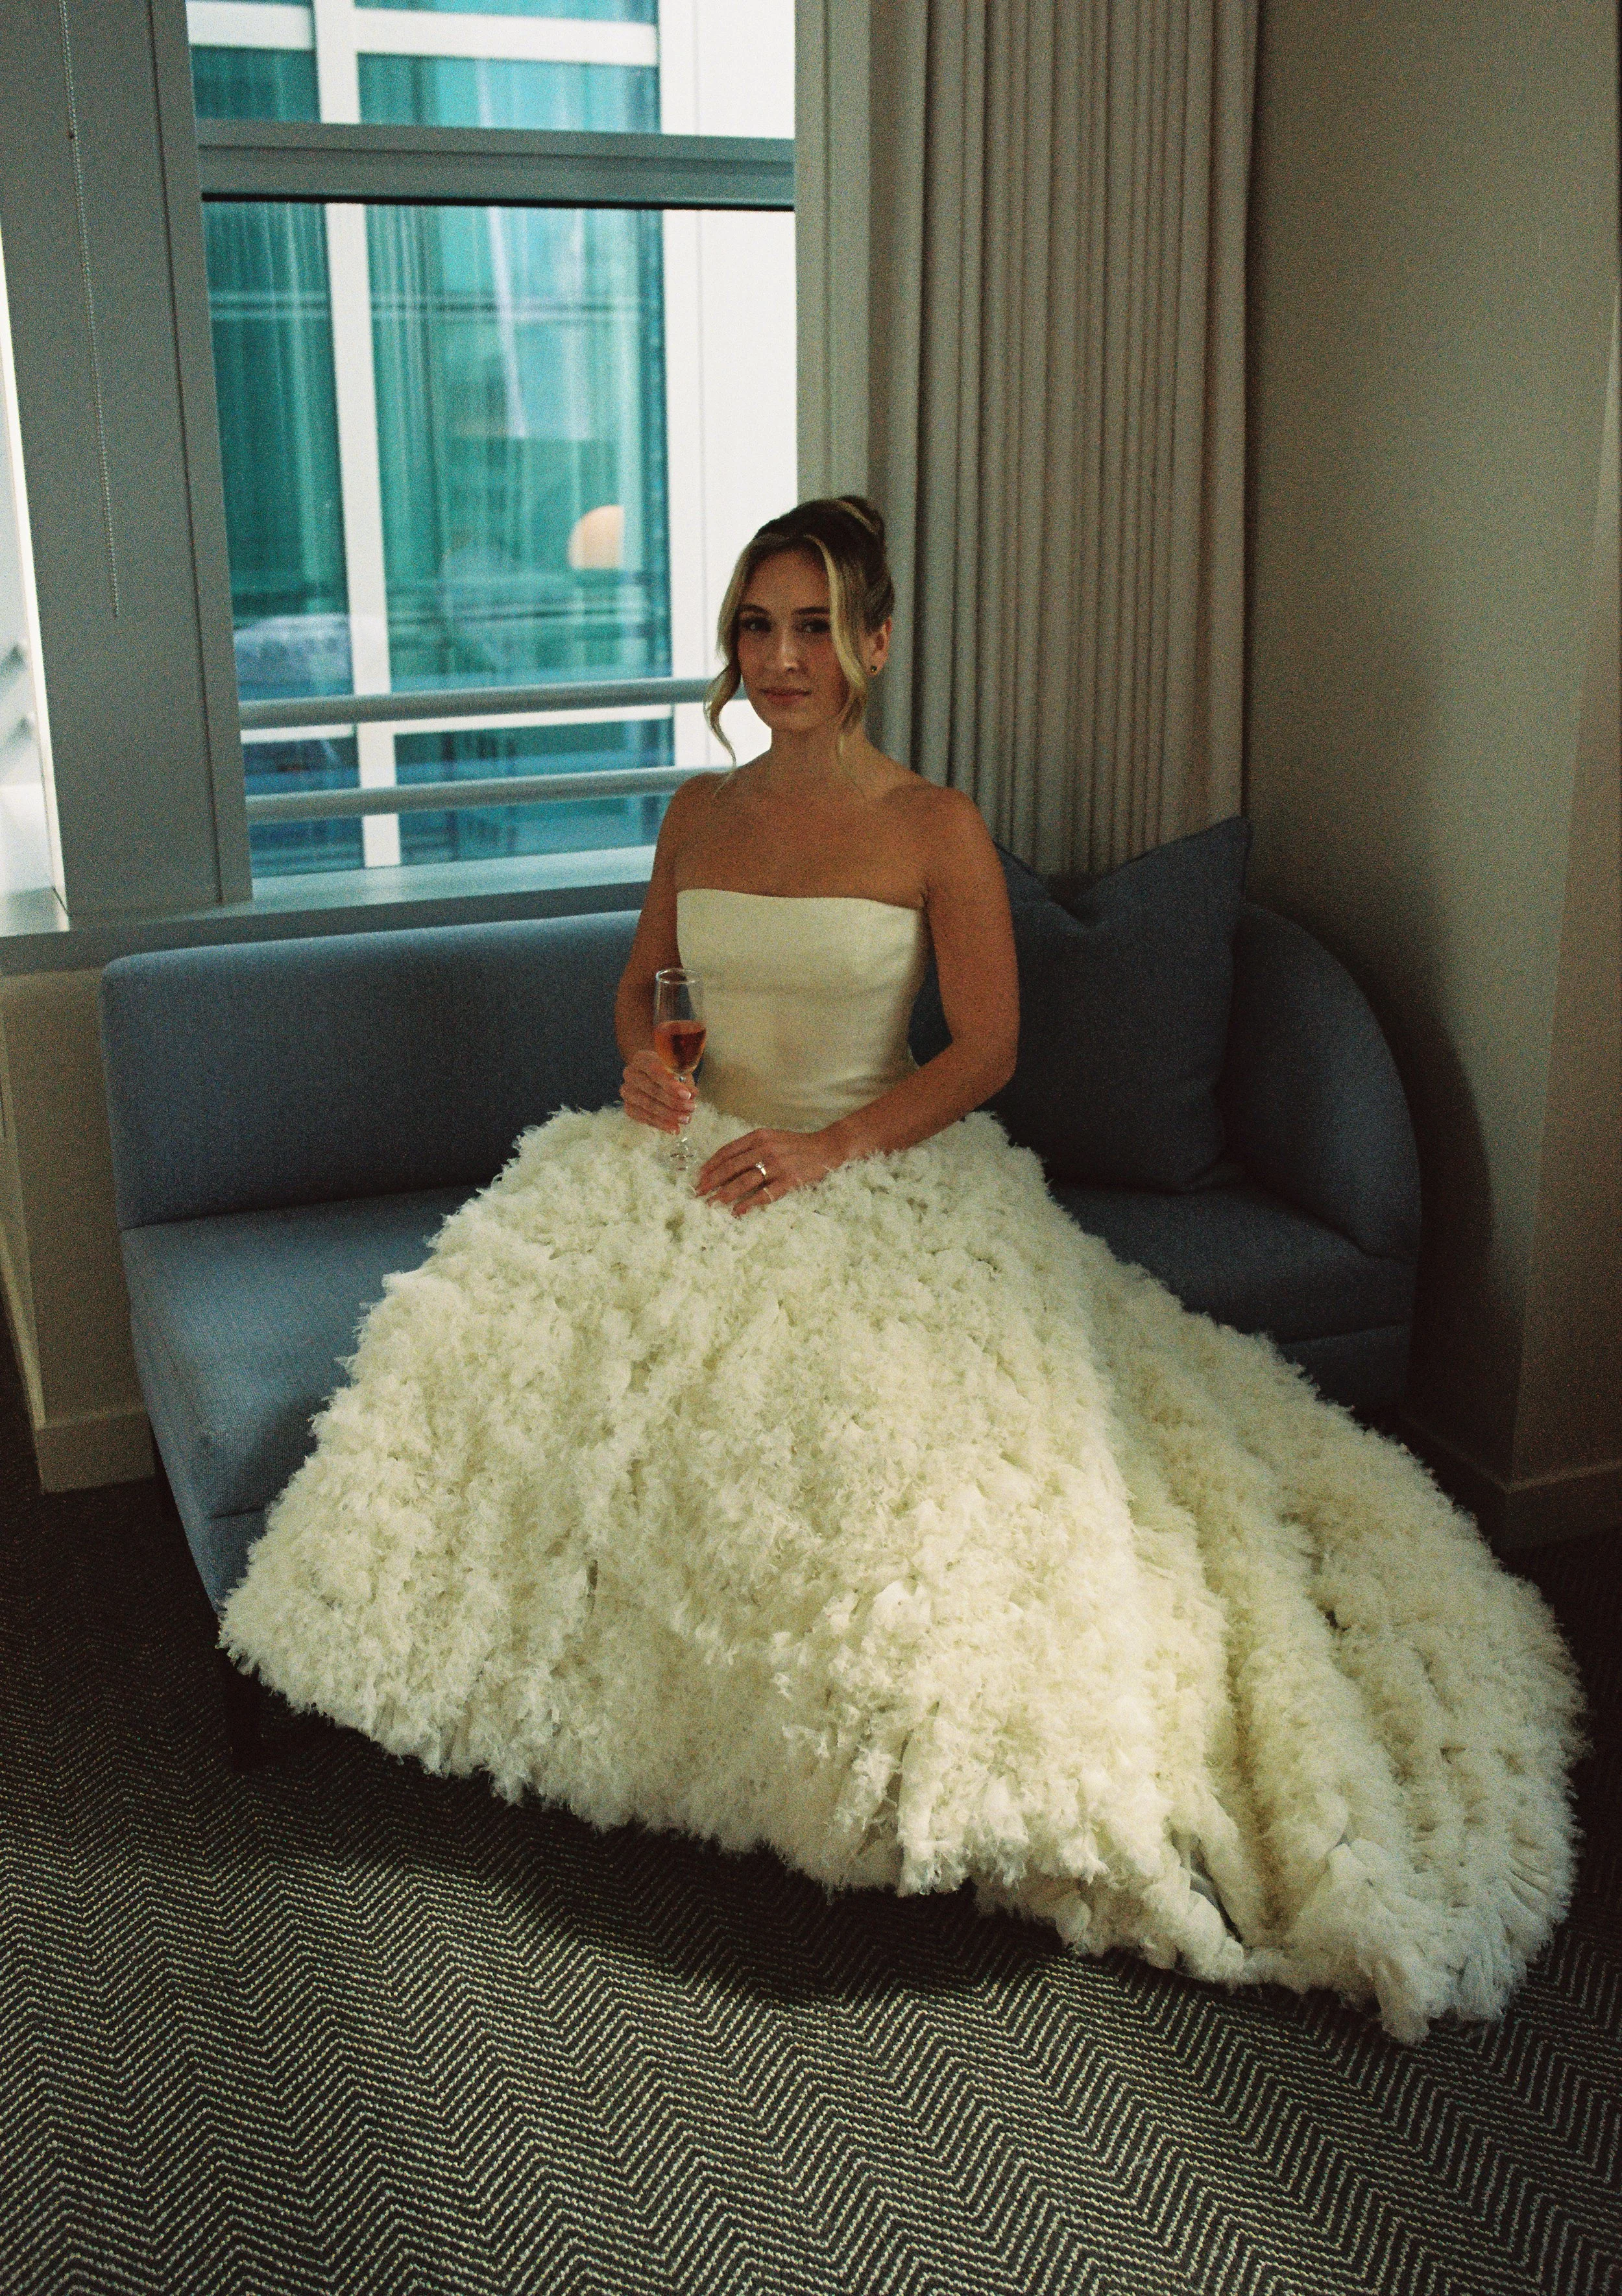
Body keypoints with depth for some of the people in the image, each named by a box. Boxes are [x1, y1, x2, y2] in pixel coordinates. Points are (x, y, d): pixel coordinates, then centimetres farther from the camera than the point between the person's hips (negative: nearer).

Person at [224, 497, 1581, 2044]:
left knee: (897, 1401, -32)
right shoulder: (697, 816, 8)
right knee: (503, 1335, -19)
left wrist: (831, 1148, -18)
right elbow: (645, 975, 23)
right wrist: (641, 1061, -1)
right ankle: (586, 1684, 0)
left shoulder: (936, 831, -4)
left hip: (881, 1178, -4)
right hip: (696, 1162, 4)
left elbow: (986, 1047, -6)